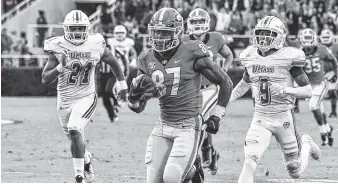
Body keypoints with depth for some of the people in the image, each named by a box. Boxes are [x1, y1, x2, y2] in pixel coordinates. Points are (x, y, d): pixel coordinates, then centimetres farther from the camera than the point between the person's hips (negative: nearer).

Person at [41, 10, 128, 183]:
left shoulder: (95, 45, -9)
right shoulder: (58, 48, -12)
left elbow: (112, 62, 11)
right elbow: (45, 79, -13)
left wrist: (123, 84, 17)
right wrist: (60, 67, -30)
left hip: (86, 98, -2)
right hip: (65, 100, 2)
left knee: (74, 130, -25)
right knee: (75, 139, 16)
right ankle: (87, 159, 50)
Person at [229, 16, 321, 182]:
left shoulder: (288, 58, -13)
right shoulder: (251, 57, 1)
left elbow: (308, 91, -11)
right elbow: (245, 83, 21)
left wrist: (286, 90, -27)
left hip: (283, 118, -2)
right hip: (260, 118, 2)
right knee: (249, 161, -21)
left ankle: (306, 145, 44)